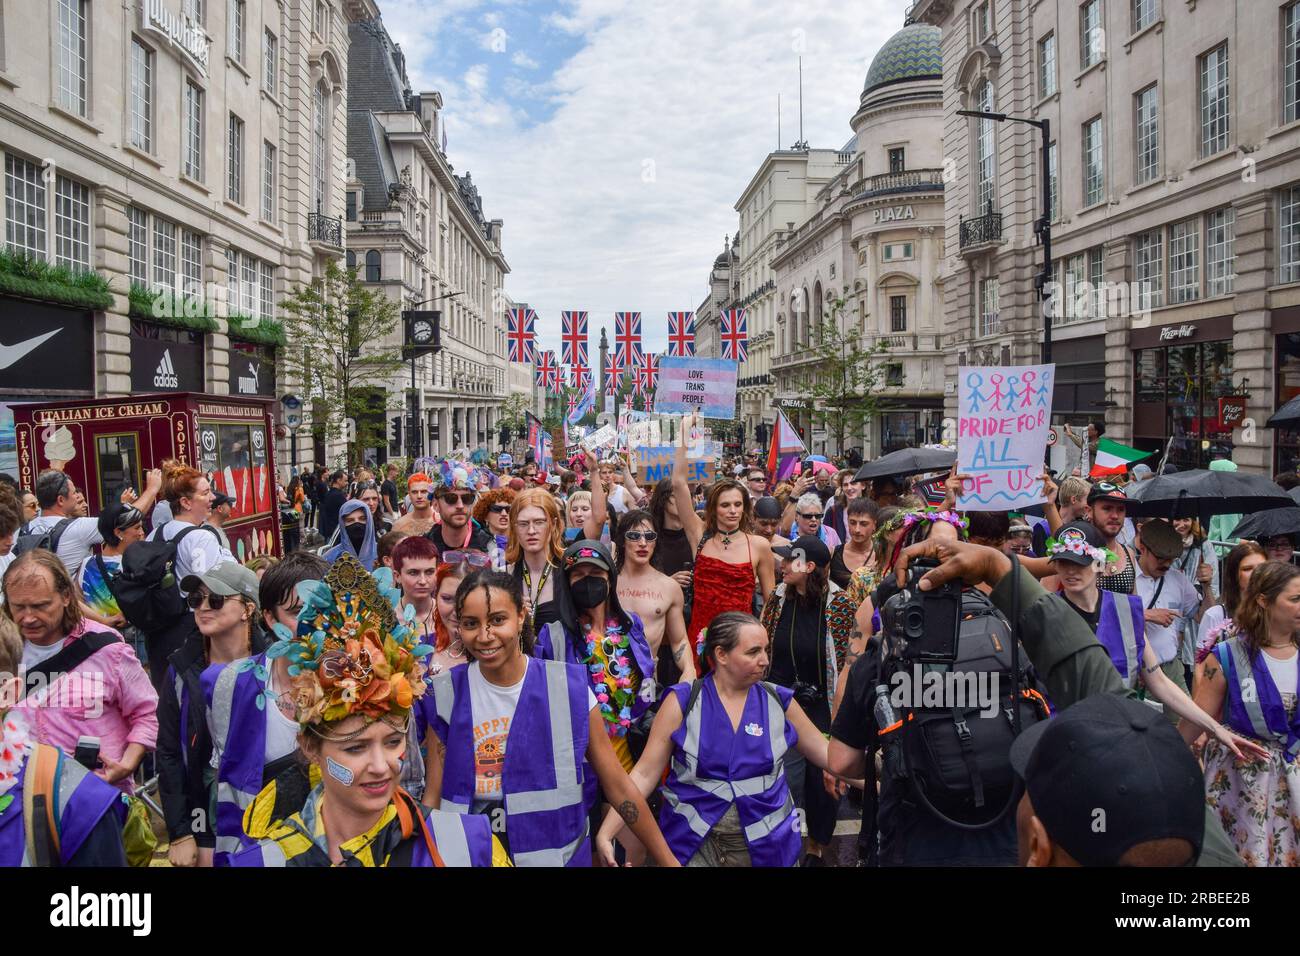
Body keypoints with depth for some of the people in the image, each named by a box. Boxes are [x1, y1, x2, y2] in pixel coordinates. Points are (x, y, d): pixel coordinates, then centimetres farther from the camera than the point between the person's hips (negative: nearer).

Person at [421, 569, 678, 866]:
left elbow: (618, 786, -8)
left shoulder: (569, 687, -14)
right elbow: (434, 798, -4)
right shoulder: (446, 695, -10)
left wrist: (668, 861, -5)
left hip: (558, 855, -1)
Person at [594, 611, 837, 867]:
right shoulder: (683, 701, -9)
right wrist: (606, 834, -17)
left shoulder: (778, 701, -1)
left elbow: (823, 751, 9)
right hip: (695, 845, -2)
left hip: (767, 845, 3)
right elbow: (645, 773, -9)